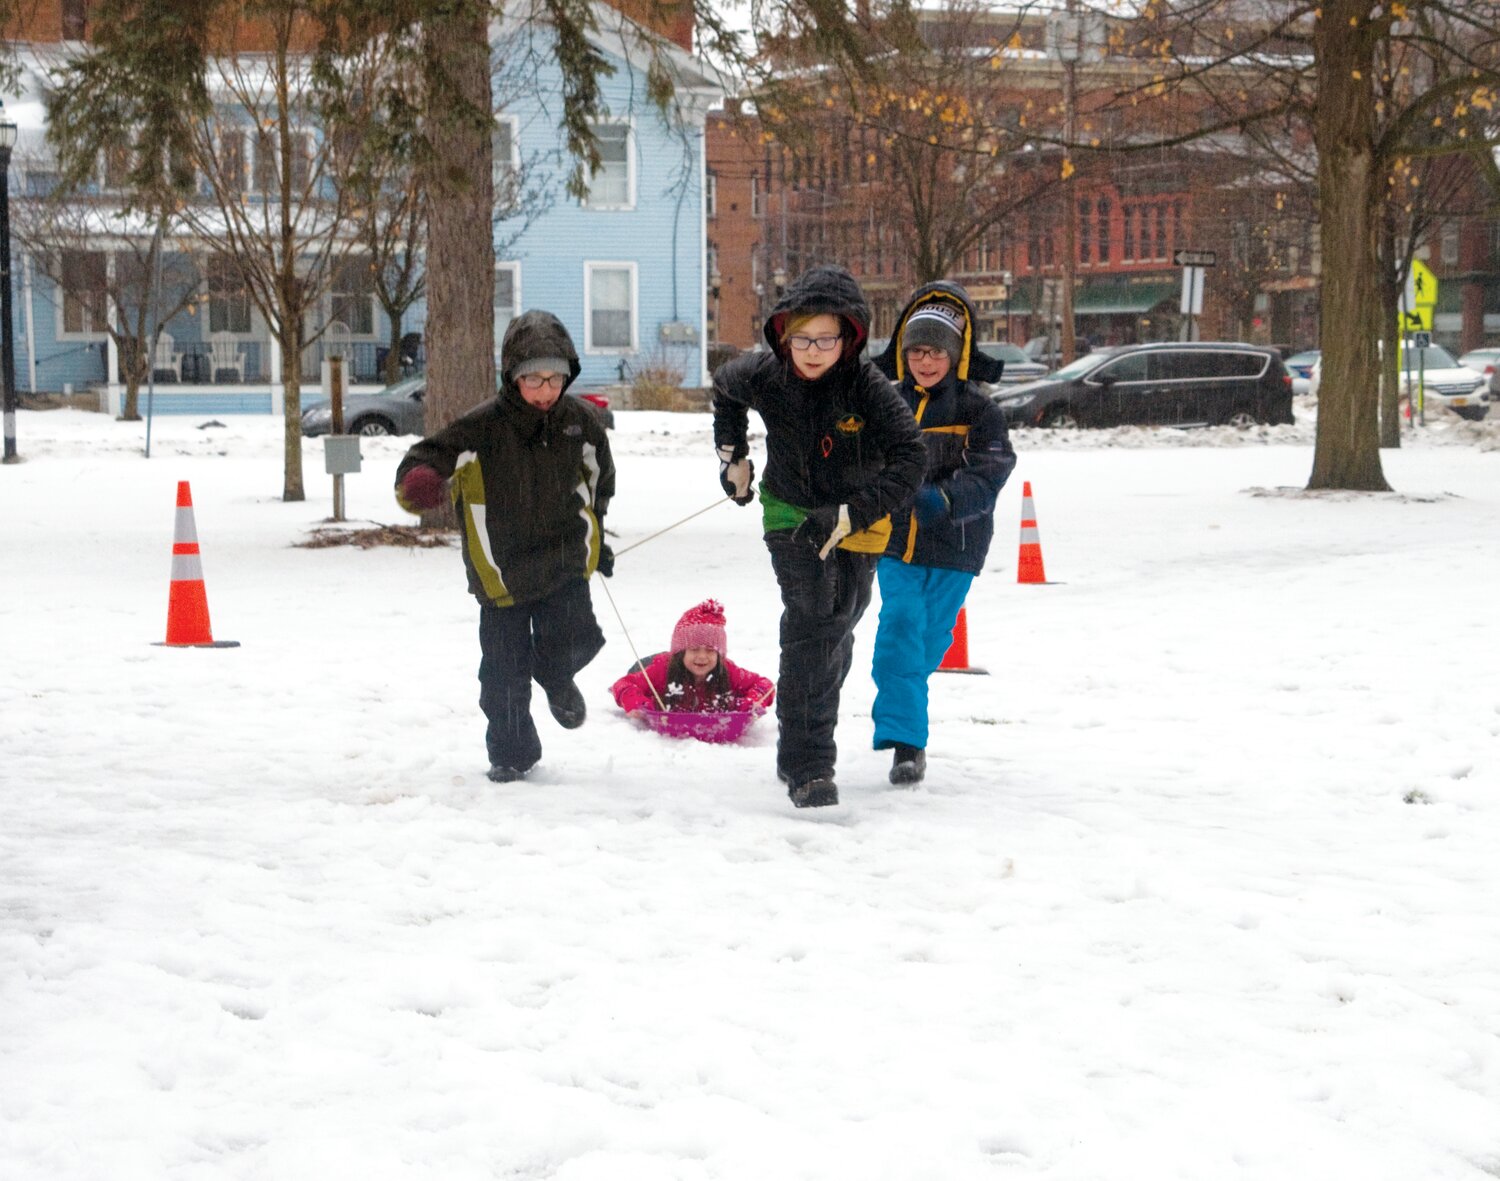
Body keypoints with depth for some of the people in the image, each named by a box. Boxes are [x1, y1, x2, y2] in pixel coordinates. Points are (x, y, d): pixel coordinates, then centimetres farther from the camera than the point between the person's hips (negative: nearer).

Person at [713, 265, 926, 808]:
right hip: (791, 513, -1)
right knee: (810, 623, -18)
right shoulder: (764, 376, -17)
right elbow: (724, 386, 8)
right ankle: (806, 766, -19)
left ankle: (808, 742, 37)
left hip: (858, 524, 1)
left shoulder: (869, 386, -25)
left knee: (837, 630, 13)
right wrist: (732, 455, 7)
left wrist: (848, 515, -34)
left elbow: (910, 458, -28)